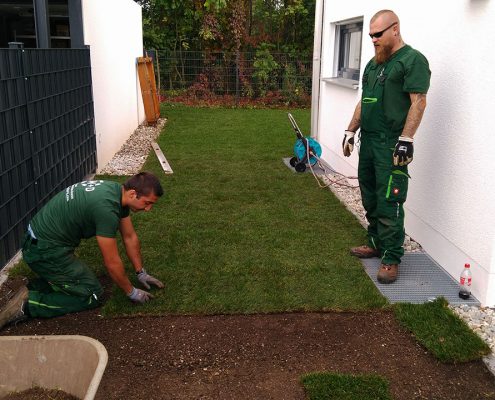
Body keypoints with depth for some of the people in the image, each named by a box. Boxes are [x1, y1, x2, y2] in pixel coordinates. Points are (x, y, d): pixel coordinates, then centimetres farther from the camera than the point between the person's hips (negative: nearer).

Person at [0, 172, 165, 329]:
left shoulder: (118, 191, 0)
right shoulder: (106, 208, -28)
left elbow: (130, 236, 12)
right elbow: (112, 262, -19)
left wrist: (141, 273, 17)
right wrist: (131, 292, -5)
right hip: (45, 251, -10)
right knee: (92, 296, -2)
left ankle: (31, 290, 12)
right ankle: (27, 304, -4)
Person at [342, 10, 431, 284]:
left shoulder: (412, 60, -7)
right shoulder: (373, 63, 19)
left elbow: (418, 102, -15)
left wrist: (406, 140, -21)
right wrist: (351, 131, 19)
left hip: (391, 145, -8)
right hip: (368, 141, 8)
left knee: (389, 203, -8)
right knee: (370, 199, 14)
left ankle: (391, 259, 0)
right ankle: (376, 244, 27)